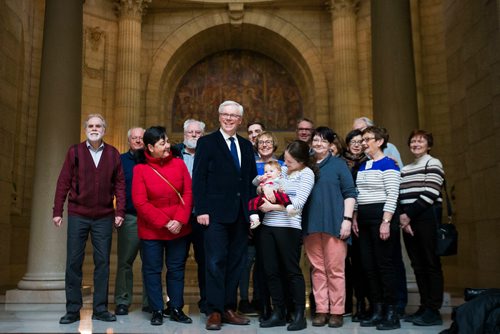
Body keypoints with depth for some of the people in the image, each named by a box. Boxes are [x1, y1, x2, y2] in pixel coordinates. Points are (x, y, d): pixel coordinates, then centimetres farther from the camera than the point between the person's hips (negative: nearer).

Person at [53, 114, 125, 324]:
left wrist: (120, 211, -3)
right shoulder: (74, 152, 3)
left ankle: (100, 309, 14)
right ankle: (73, 310, 13)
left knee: (102, 262, 5)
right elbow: (63, 182, 1)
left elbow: (120, 184, 4)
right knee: (73, 262, 3)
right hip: (77, 215, 0)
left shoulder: (113, 154, 5)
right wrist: (57, 211, -3)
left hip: (104, 217, 1)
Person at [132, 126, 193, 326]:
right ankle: (157, 311, 19)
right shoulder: (140, 169, -8)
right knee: (152, 270, 6)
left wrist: (180, 220, -12)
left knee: (177, 269, 10)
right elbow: (140, 202, -11)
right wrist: (165, 223, -15)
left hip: (179, 229, 2)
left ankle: (176, 309, 22)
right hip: (151, 231, -2)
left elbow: (188, 193, -1)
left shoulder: (178, 163, -1)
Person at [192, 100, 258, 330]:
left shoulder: (246, 145, 16)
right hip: (216, 213, -5)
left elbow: (251, 179, 14)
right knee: (216, 262, -3)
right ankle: (214, 312, 4)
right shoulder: (207, 142, 1)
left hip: (240, 214, 5)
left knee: (236, 263, 8)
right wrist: (201, 210, -12)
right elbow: (198, 179, -4)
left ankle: (229, 309, 18)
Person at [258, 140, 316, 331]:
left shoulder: (307, 174, -4)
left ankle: (299, 315, 10)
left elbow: (298, 203, -14)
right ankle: (278, 313, 18)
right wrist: (264, 186, -3)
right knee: (271, 271, 7)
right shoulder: (281, 169, 13)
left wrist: (271, 207, -10)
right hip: (268, 226, 6)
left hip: (288, 227, -6)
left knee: (292, 270, 0)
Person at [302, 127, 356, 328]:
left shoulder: (338, 164, 5)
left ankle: (336, 311, 7)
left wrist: (347, 219, -10)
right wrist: (301, 222, 11)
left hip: (334, 224, -3)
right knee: (317, 269, 6)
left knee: (335, 270, -1)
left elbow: (350, 193, 0)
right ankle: (321, 310, 13)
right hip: (311, 224, 3)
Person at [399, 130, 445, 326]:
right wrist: (402, 217, -4)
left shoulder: (433, 163, 3)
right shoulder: (405, 169, 22)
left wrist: (408, 214, -11)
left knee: (431, 263, -4)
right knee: (418, 265, 6)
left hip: (427, 218, -6)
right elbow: (400, 197, 13)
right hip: (407, 220, 6)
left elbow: (430, 194, -9)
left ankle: (433, 311, -1)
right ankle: (424, 307, 11)